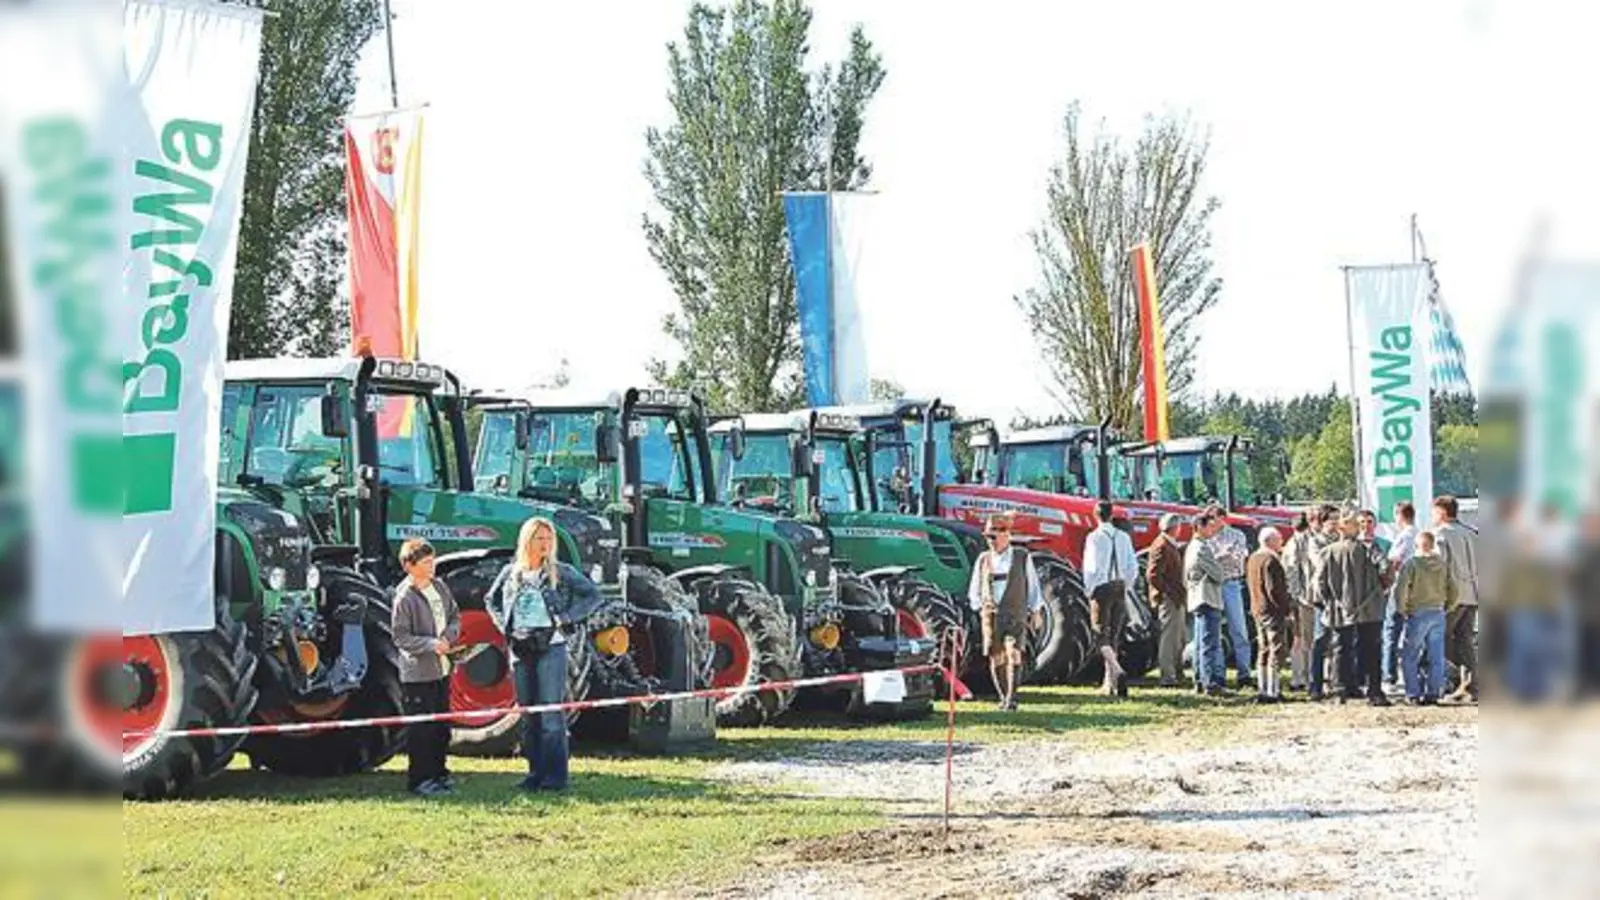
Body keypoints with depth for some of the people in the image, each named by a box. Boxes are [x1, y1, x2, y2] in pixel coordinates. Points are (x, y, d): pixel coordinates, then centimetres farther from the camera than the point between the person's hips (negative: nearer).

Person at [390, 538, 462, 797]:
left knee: (442, 726, 16)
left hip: (441, 669, 8)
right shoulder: (405, 598, -15)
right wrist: (431, 644, -23)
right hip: (417, 673, -8)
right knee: (421, 730, -3)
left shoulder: (439, 587, 6)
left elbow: (455, 616, 15)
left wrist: (448, 636, -5)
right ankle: (419, 779, 5)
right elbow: (401, 637, -16)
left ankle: (438, 772, 28)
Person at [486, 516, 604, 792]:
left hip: (551, 647, -4)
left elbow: (592, 595, 1)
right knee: (527, 715, 8)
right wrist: (503, 625, 8)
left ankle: (555, 776, -4)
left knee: (551, 714, -7)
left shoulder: (561, 572, -1)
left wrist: (566, 618, -7)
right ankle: (536, 773, 15)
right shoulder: (511, 573, 9)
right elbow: (491, 600, 23)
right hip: (520, 648, 4)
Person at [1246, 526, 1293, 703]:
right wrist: (1287, 605, -12)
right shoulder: (1270, 560, -17)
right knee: (1276, 650, -6)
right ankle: (1273, 692, -8)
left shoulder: (1253, 559, 13)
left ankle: (1264, 691, 17)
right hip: (1273, 611, -10)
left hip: (1258, 610, 10)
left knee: (1265, 651, 15)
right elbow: (1274, 589, -22)